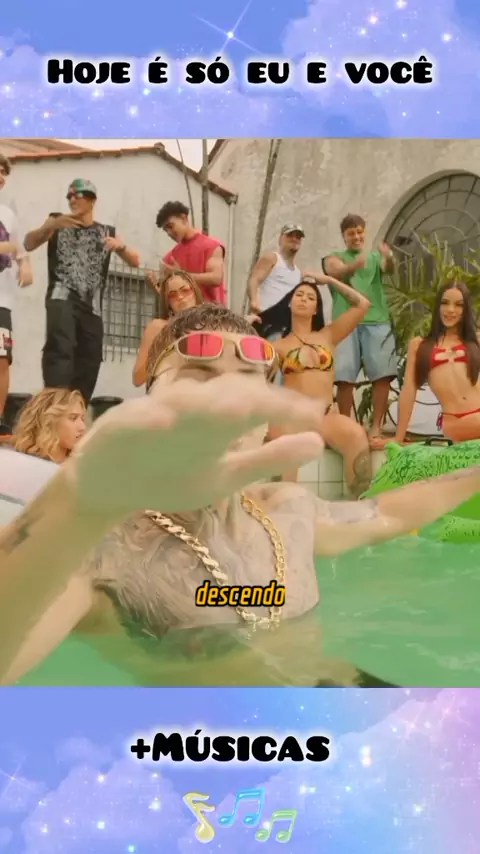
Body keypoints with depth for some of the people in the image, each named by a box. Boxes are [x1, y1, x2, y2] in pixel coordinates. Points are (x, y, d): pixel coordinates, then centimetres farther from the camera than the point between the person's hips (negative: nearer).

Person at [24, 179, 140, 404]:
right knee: (60, 347, -29)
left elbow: (135, 261, 11)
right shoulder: (58, 221, 13)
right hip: (62, 297, -4)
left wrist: (121, 246, -10)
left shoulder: (107, 232, 19)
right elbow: (29, 244, 0)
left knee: (88, 363, 3)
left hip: (92, 306, 4)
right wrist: (52, 225, -17)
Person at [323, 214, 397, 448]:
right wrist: (354, 265, -32)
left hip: (377, 320, 2)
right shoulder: (334, 258, 15)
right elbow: (337, 272, -8)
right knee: (344, 377, -9)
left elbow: (388, 269, -2)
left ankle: (376, 428, -4)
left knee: (382, 374, -9)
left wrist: (389, 258, -27)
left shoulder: (375, 258, 21)